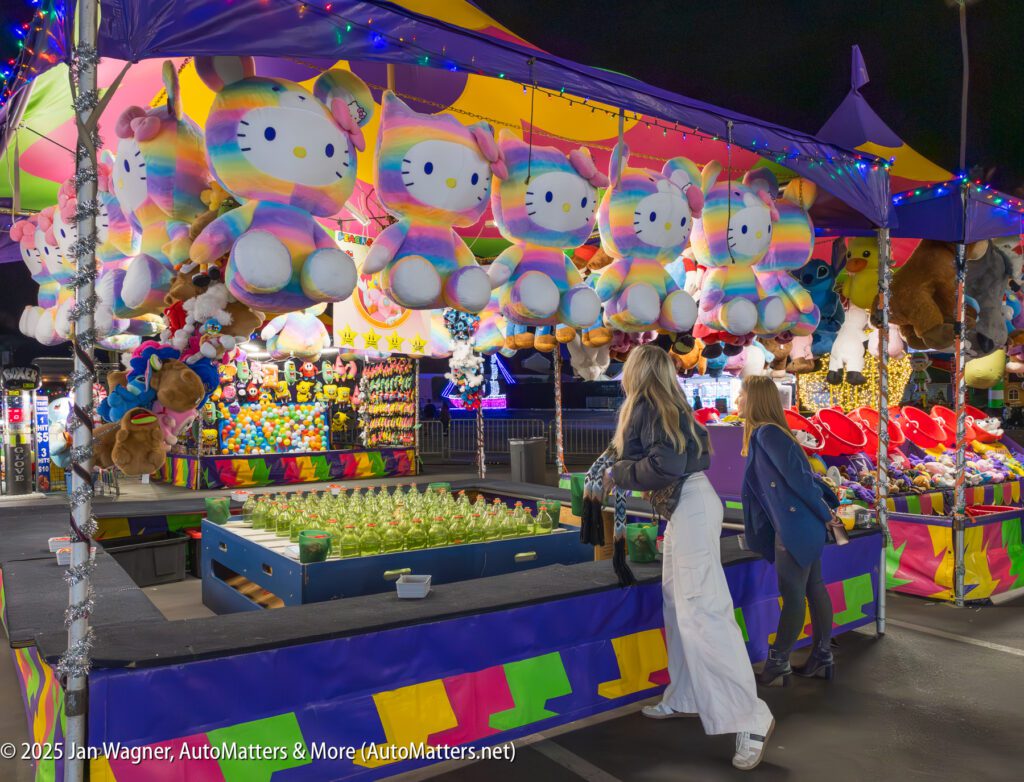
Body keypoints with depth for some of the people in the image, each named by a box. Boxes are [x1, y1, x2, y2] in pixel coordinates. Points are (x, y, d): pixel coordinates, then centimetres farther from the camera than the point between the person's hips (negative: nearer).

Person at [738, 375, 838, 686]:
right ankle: (822, 658, 23)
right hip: (805, 524, 10)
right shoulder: (765, 432, 13)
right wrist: (827, 504, 17)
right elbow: (801, 472, 16)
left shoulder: (766, 433, -16)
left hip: (795, 525, -10)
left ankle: (777, 666, 7)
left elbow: (796, 476, -18)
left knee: (792, 595, -2)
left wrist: (824, 511, -9)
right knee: (813, 588, 14)